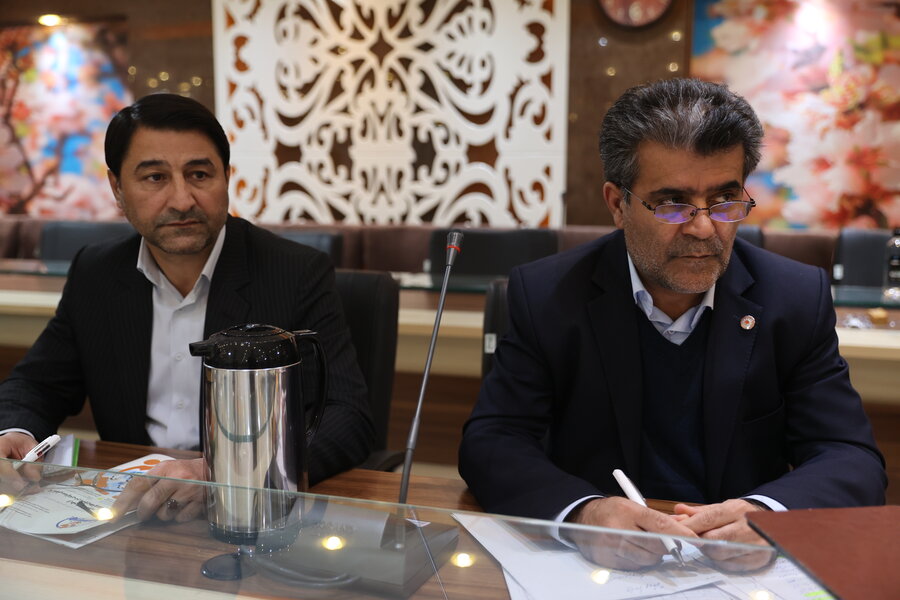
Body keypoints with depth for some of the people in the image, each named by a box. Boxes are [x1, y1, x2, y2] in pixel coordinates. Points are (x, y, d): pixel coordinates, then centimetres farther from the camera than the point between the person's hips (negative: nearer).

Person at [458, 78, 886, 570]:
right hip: (590, 562, -1)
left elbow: (852, 459, -5)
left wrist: (767, 514, -26)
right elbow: (491, 442, -10)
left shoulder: (797, 298, -3)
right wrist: (581, 512, -30)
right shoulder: (546, 295, -7)